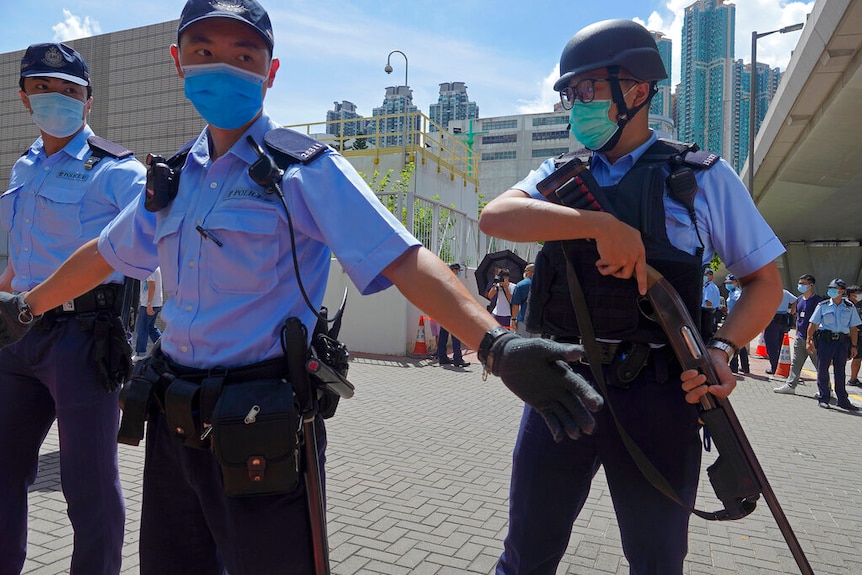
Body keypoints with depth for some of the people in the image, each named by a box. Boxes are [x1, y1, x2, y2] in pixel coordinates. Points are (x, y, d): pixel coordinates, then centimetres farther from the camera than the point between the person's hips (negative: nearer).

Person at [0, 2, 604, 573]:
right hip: (171, 423, 6)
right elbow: (106, 252, 24)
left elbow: (405, 260, -21)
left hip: (261, 435, -6)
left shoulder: (305, 170, -10)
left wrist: (498, 344, -34)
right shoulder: (174, 176, 9)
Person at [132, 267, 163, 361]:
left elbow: (152, 287, -24)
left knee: (141, 328, 2)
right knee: (151, 327, 17)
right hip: (157, 303, 9)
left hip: (149, 305, -9)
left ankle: (140, 354, 9)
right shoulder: (157, 267, 13)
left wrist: (149, 304, -23)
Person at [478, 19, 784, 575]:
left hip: (656, 395, -1)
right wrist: (600, 224, -22)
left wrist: (721, 350, -11)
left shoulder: (704, 177, 4)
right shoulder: (560, 176, 9)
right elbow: (496, 216, -11)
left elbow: (765, 279, 7)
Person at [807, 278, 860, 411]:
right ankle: (823, 398, 9)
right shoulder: (823, 306, 4)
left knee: (840, 371, 7)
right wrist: (809, 340, -2)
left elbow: (853, 328, 9)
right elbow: (813, 324, 4)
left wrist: (853, 346, 6)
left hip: (842, 341, 1)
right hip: (825, 340, -1)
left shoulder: (850, 308, 8)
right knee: (822, 369, 0)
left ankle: (842, 400, 15)